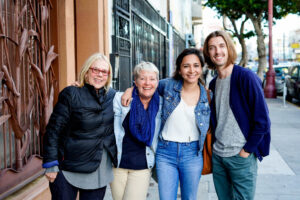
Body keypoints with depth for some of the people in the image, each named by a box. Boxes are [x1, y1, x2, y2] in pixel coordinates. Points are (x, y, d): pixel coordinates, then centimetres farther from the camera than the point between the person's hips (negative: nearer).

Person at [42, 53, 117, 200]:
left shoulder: (112, 96, 5)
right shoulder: (71, 95, -9)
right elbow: (53, 130, -10)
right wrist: (50, 164, -13)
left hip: (100, 172, 4)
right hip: (67, 169, -4)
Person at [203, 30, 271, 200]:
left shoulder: (246, 77, -13)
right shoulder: (213, 84, 8)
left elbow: (262, 121, -14)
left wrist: (247, 150, -12)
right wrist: (213, 145, 9)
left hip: (241, 156, -6)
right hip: (217, 155, 6)